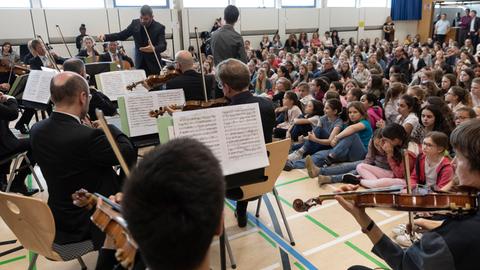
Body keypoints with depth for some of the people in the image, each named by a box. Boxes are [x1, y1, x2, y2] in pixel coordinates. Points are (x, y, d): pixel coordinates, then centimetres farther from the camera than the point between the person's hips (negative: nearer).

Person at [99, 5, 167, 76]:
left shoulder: (159, 27, -11)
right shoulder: (135, 23, 1)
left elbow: (163, 45, -21)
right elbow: (122, 35, 7)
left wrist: (154, 49, -43)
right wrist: (105, 37, -7)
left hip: (153, 64, -3)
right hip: (139, 63, 3)